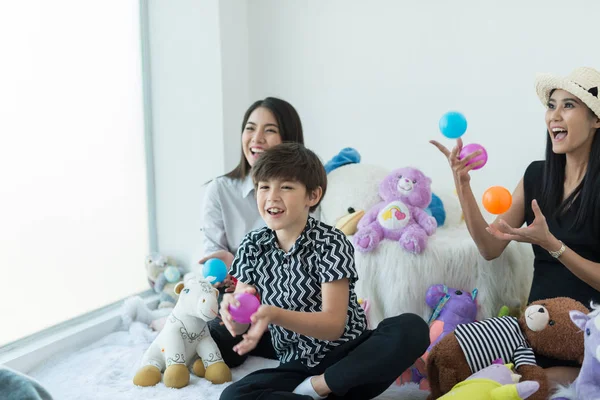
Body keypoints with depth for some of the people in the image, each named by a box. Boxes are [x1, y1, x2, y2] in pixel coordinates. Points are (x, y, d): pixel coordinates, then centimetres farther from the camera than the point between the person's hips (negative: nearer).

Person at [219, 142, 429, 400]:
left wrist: (274, 315, -36)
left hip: (349, 358, -2)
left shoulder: (332, 244, -13)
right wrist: (235, 310, -26)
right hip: (297, 367, 2)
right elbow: (245, 324, -1)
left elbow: (334, 325, -19)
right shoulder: (252, 246, 0)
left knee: (412, 329, -30)